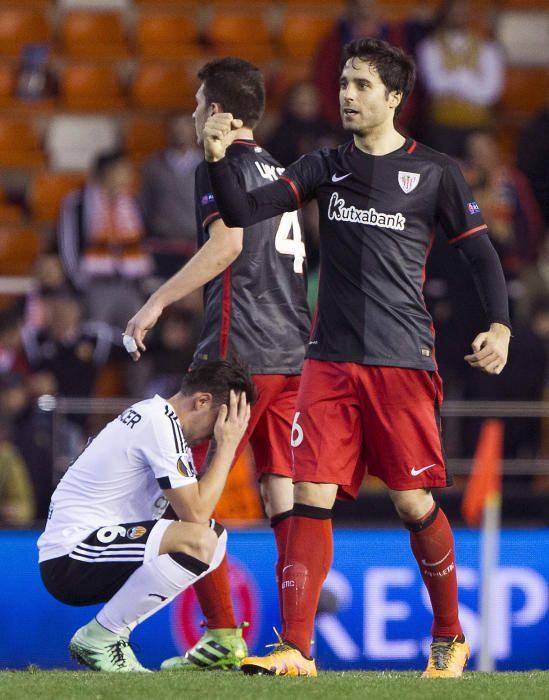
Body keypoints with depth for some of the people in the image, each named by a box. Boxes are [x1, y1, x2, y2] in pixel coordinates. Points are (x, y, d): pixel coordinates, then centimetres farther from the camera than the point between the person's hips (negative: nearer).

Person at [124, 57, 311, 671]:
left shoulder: (220, 166, -2)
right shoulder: (279, 172, 22)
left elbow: (226, 244, -17)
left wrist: (158, 302, -17)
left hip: (238, 349, -8)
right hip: (292, 352, 8)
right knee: (280, 492, 5)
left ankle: (223, 635, -11)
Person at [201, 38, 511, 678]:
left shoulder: (433, 171, 2)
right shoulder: (325, 167, 11)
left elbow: (480, 252, 5)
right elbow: (245, 212, 1)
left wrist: (499, 326, -9)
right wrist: (217, 161, -17)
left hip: (403, 361, -3)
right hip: (330, 360, 3)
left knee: (414, 503, 0)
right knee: (311, 495, -7)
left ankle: (450, 638, 20)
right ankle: (296, 650, -8)